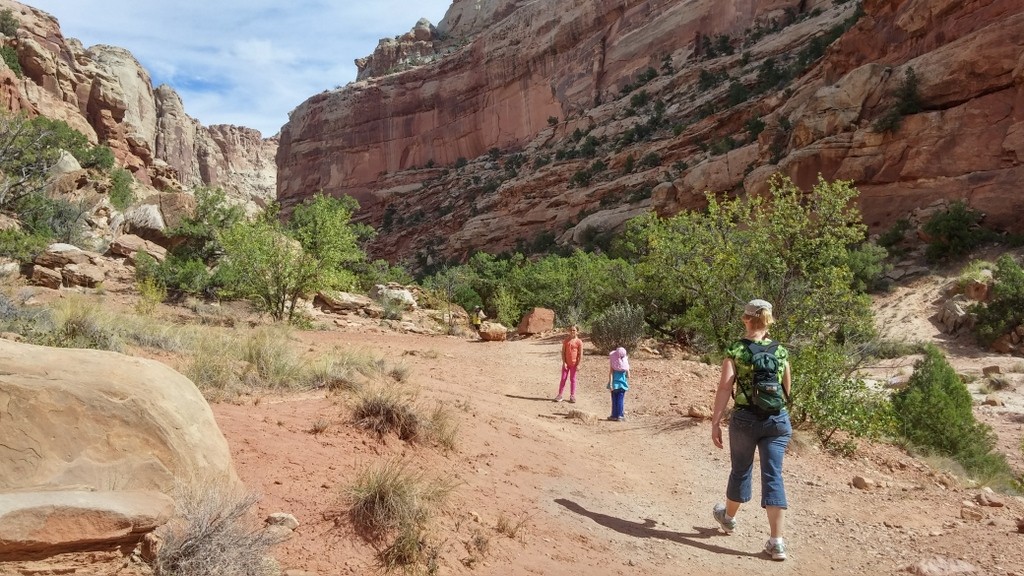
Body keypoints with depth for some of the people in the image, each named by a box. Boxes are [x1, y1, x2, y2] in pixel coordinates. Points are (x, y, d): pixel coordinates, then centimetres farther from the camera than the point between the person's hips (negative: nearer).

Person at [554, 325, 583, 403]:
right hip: (566, 363, 2)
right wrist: (564, 362, -8)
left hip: (574, 363, -2)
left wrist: (578, 364, -9)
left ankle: (572, 396, 16)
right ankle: (560, 395, 9)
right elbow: (563, 352, -1)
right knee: (563, 378, 5)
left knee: (572, 379, 8)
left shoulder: (579, 342, -8)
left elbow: (580, 354, -7)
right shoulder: (566, 340, -1)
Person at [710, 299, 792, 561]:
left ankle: (728, 517, 40)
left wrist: (715, 422, -10)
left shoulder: (735, 350, -7)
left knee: (741, 470, 16)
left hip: (745, 419, -2)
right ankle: (777, 542, -1)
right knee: (773, 476, 2)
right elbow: (786, 389, 14)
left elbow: (724, 388, -13)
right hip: (777, 420, 2)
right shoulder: (781, 352, 4)